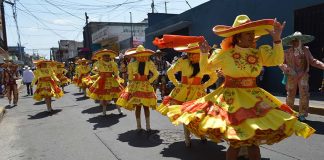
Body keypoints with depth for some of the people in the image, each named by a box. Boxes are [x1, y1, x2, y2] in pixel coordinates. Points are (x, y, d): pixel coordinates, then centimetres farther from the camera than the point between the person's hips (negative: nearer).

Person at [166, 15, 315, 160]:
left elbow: (277, 60, -9)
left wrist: (277, 39, -17)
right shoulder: (224, 54, -5)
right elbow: (205, 68, 5)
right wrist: (204, 53, -11)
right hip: (230, 99, -3)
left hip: (254, 99, 4)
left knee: (254, 142, 4)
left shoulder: (260, 52, 5)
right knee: (235, 143, 1)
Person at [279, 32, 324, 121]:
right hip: (292, 76, -1)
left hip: (303, 75, 1)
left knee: (304, 95, -4)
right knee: (290, 95, 8)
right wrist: (288, 69, -19)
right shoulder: (287, 52, -3)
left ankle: (302, 114, 8)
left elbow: (312, 61, 8)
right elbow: (281, 63, -3)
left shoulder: (306, 50, 3)